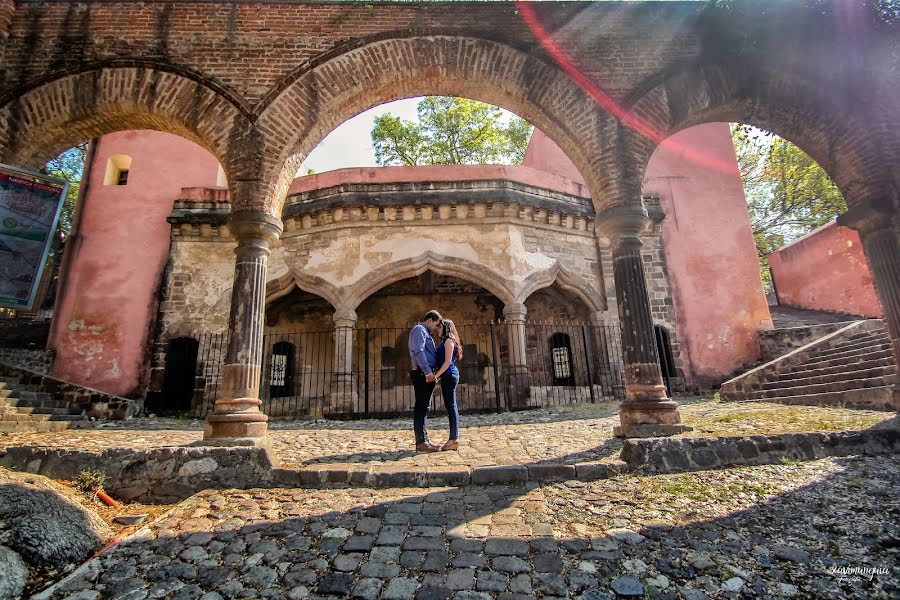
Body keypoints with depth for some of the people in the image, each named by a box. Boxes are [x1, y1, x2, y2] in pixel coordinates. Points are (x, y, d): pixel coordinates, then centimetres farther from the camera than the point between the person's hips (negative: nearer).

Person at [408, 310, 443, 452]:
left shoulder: (425, 333, 26)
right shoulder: (419, 329, -7)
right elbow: (419, 351, -20)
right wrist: (428, 372, -26)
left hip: (425, 374, 11)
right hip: (421, 373, -11)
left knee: (423, 407, 11)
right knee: (421, 407, -10)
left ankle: (423, 440, 16)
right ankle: (421, 442, -9)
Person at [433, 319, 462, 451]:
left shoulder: (449, 341, -7)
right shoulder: (445, 342, 21)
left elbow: (448, 362, -16)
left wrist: (437, 375, -18)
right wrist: (438, 376, 14)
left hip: (449, 375, -10)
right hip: (447, 376, 10)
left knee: (451, 406, -9)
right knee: (451, 406, 9)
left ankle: (454, 439, -7)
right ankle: (454, 438, 13)